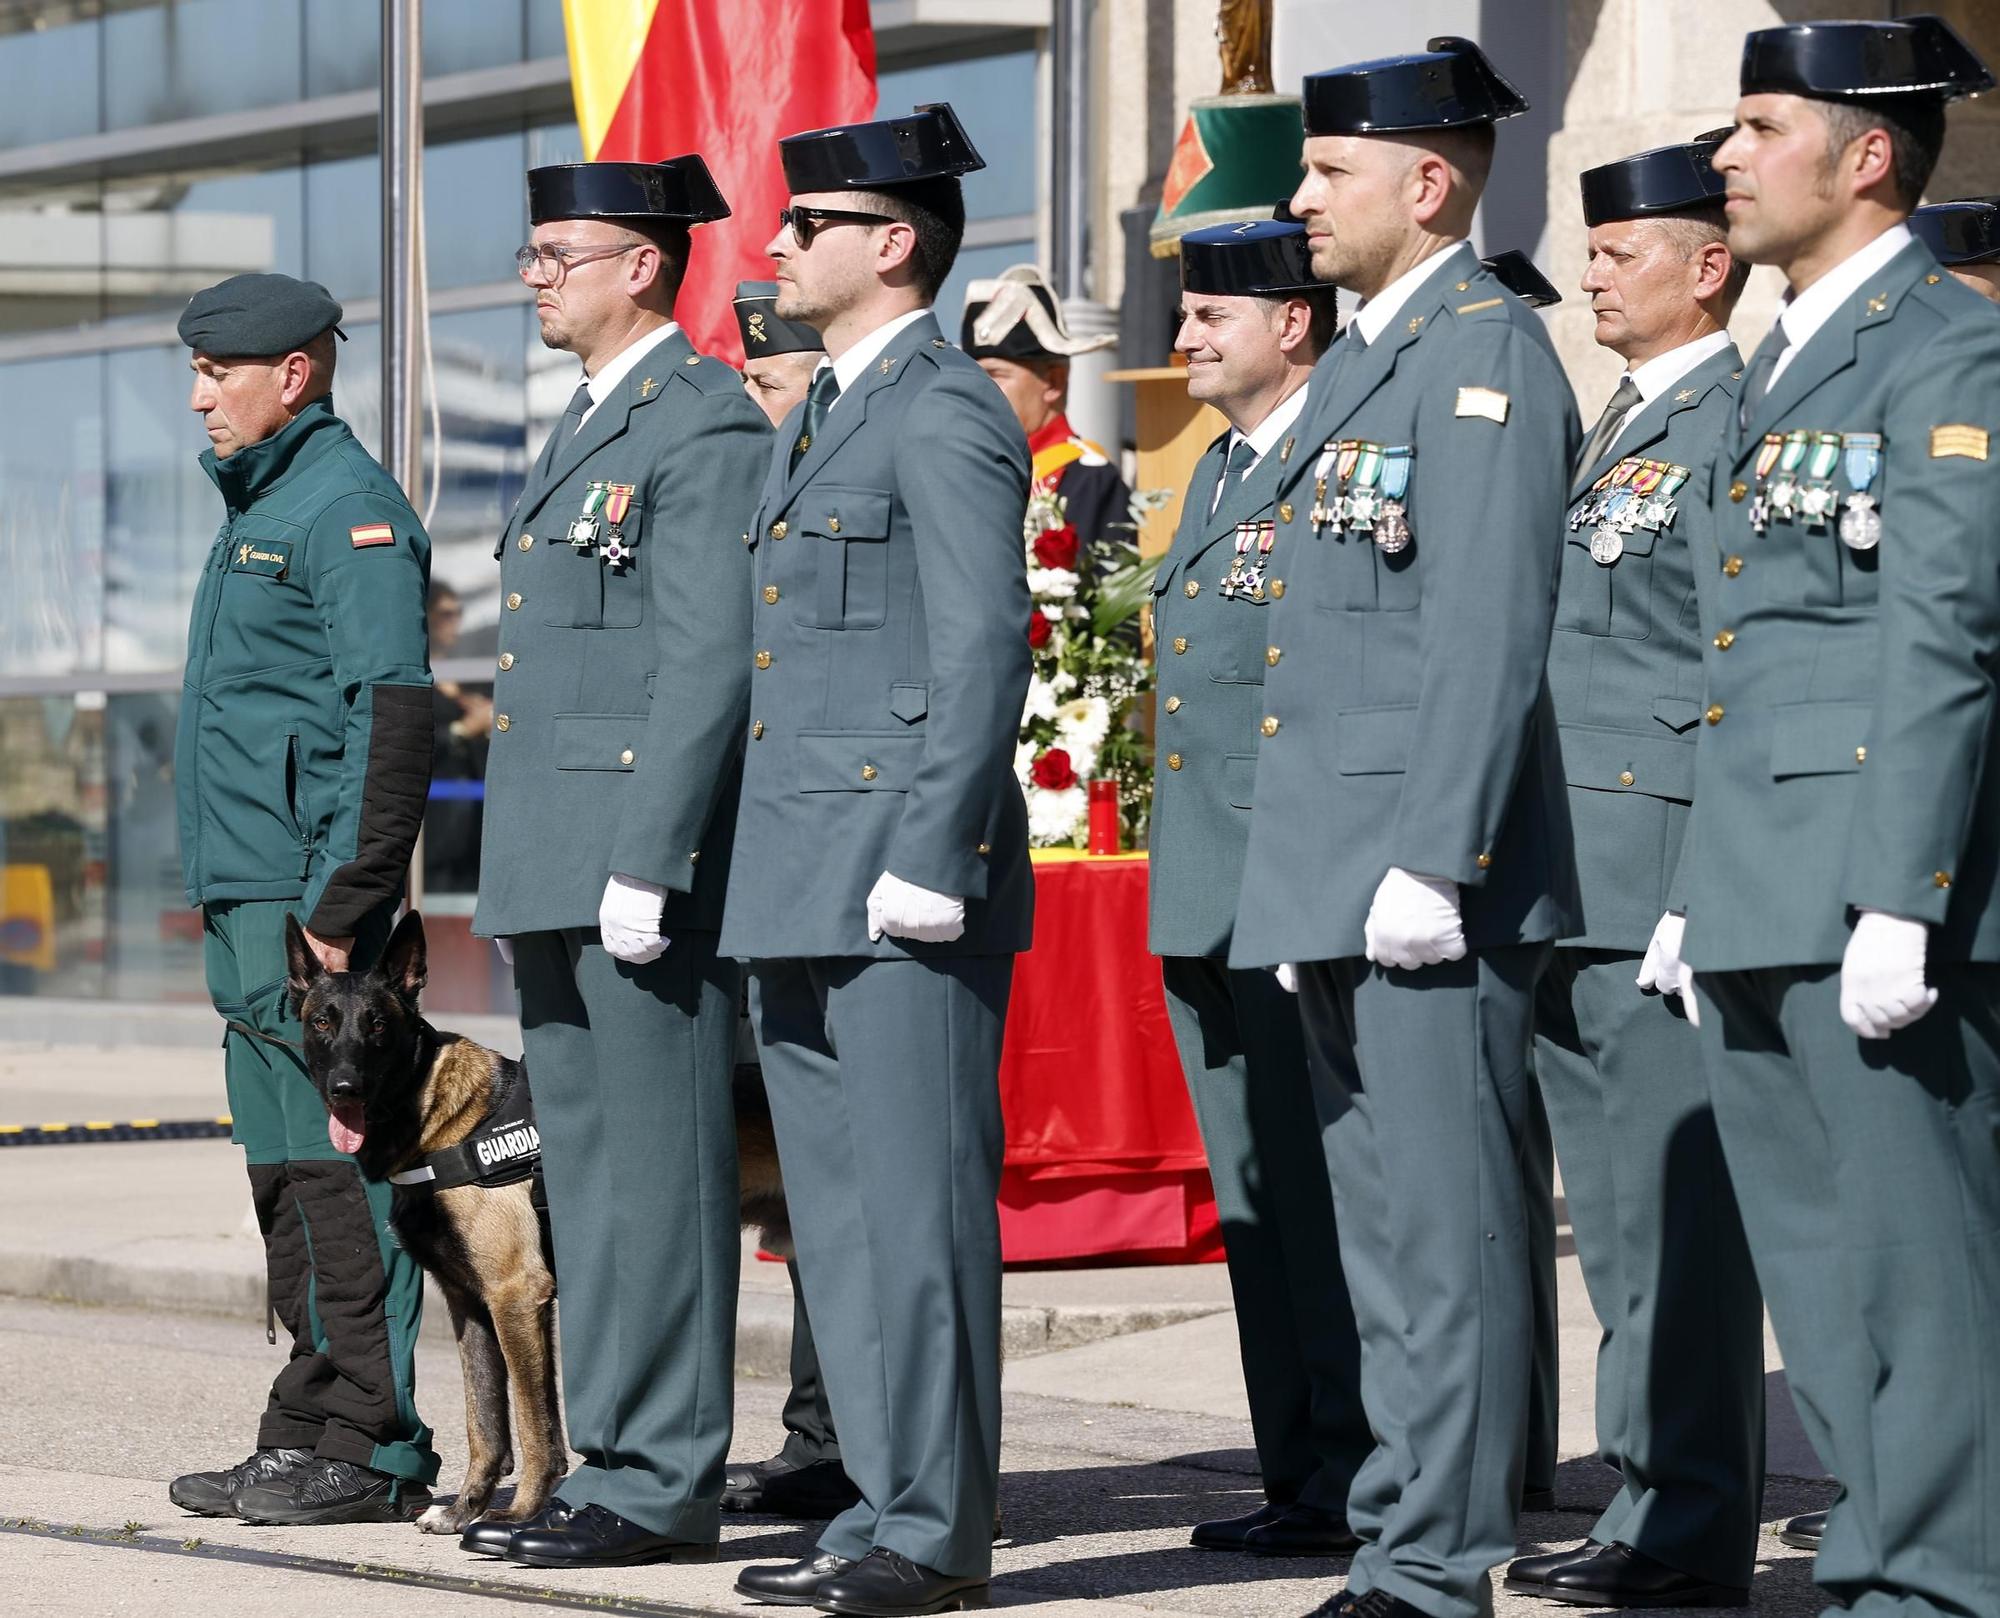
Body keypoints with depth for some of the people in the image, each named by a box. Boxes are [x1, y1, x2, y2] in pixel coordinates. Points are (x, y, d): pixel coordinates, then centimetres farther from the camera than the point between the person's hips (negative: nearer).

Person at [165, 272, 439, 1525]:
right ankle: (309, 1436, 16)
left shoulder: (349, 508, -11)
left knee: (335, 1164, -9)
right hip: (245, 900, 10)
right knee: (286, 1173, 11)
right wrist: (232, 904, 20)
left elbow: (395, 715, -19)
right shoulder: (259, 506, 20)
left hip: (306, 893, -10)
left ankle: (372, 1450, -6)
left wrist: (340, 907, -22)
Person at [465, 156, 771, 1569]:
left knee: (659, 1173, -6)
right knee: (587, 1174, 11)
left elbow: (709, 661, -18)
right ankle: (615, 1462, 17)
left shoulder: (705, 423, -10)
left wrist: (642, 867, -22)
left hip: (649, 864, -10)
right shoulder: (590, 426, 21)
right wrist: (537, 873, 19)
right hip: (557, 871, 10)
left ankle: (664, 1486, -3)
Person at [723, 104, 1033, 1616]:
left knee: (918, 1200, -7)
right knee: (838, 1207, 11)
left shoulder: (946, 412, -9)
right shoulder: (817, 419, 21)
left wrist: (929, 863, -21)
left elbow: (985, 648, -16)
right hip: (801, 894, 10)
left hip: (902, 884, -10)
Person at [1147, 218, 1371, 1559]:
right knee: (1254, 1200, 11)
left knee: (1325, 1196, -6)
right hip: (1206, 899, 10)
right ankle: (1298, 1479, 17)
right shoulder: (1218, 474, 19)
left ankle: (1362, 1484, 0)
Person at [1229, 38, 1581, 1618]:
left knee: (1447, 1234, -6)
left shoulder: (1487, 354, -10)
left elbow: (1490, 640, -18)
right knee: (1383, 1235, 12)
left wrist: (1431, 867, -22)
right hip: (1336, 891, 10)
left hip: (1432, 892, -10)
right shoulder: (1358, 363, 20)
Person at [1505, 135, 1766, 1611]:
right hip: (1581, 883, 10)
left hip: (1661, 879, -10)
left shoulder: (1735, 424, -9)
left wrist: (1702, 889, -19)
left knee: (1676, 1208, -6)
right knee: (1618, 1215, 13)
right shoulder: (1623, 428, 20)